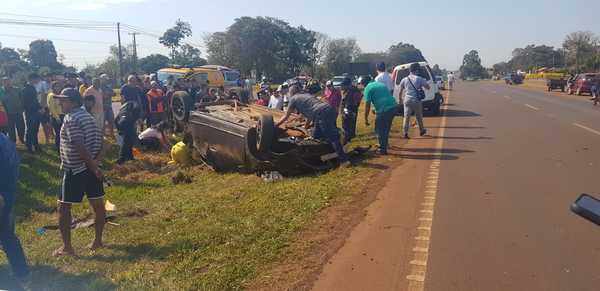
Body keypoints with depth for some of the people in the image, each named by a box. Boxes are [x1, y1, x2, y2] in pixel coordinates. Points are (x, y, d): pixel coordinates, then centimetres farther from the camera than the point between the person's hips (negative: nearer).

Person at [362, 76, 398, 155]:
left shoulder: (368, 88, 2)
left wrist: (366, 119, 3)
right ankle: (384, 145, 37)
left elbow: (367, 105, -3)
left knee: (380, 130, 7)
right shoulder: (381, 84, 25)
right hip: (394, 107, 8)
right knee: (386, 129, 24)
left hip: (384, 109, -8)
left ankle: (382, 149, 13)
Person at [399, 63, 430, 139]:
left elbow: (400, 91, 8)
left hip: (407, 100, 1)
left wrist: (400, 99, 21)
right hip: (416, 100, -1)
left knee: (406, 117, 2)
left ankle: (405, 133, -5)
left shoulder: (404, 79, 3)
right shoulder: (420, 79, -4)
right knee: (419, 116, 15)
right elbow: (428, 87, 2)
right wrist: (424, 81, 18)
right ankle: (422, 131, 32)